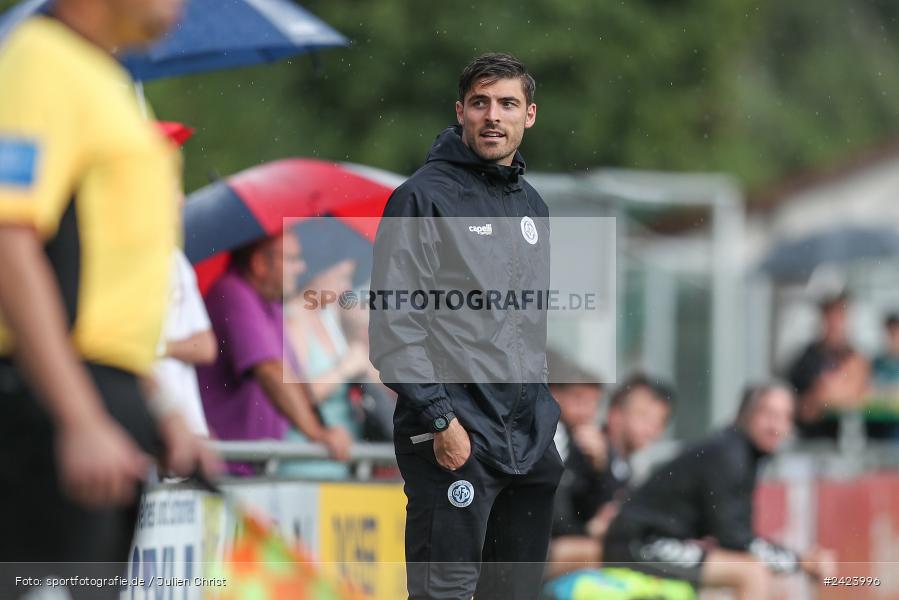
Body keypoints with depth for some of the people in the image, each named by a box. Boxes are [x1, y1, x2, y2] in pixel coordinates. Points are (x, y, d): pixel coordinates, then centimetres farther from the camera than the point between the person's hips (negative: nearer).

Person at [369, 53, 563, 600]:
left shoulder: (531, 205, 18)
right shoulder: (424, 197, -6)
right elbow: (393, 324, -13)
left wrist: (550, 413, 18)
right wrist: (441, 420, -18)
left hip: (531, 445, 8)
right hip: (454, 438, -7)